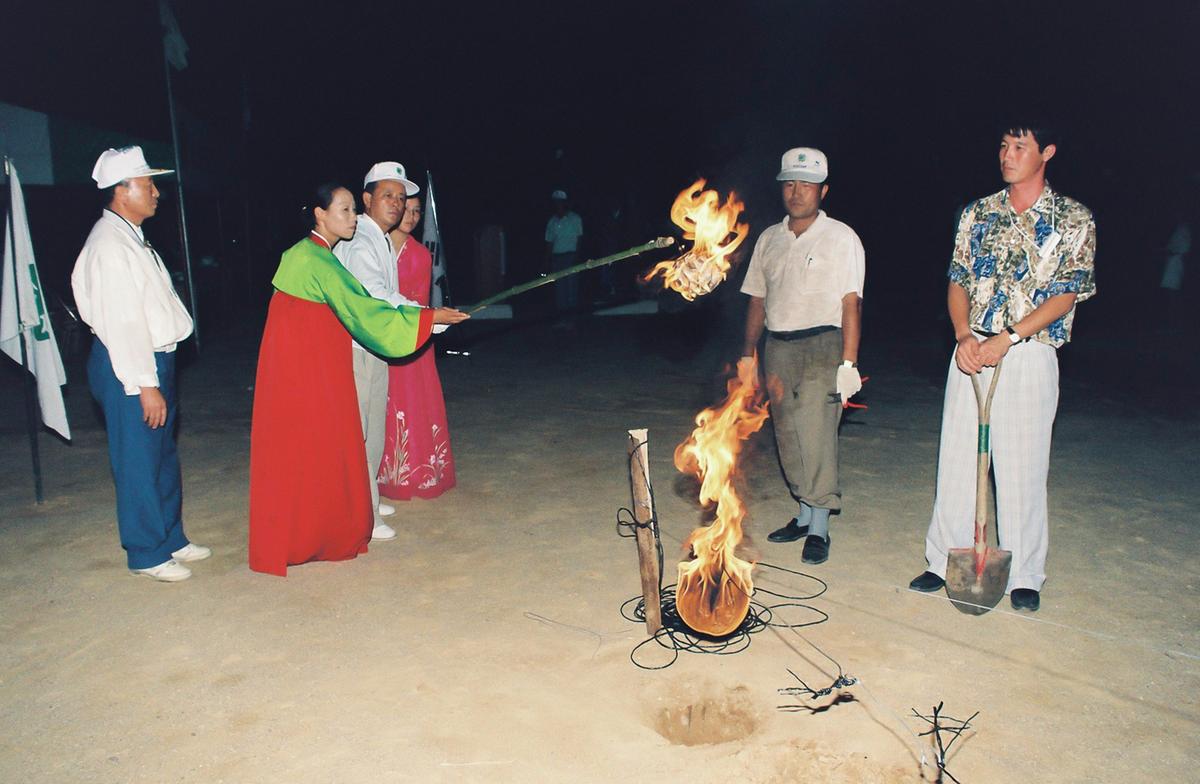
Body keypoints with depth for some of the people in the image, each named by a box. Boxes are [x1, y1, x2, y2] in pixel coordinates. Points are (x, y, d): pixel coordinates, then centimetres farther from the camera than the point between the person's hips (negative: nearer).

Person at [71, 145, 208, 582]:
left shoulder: (131, 239, 14)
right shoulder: (109, 245, -16)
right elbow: (121, 321, -21)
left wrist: (158, 377, 16)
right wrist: (145, 385, -22)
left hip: (154, 361, 10)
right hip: (129, 367, -10)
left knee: (164, 458, 17)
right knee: (139, 462, 1)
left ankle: (171, 539, 31)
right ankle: (147, 555, 15)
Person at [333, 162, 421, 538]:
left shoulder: (382, 240, 16)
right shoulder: (359, 242, -17)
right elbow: (376, 297, -29)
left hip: (376, 346, 10)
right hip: (354, 349, -10)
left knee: (374, 425, 18)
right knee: (356, 429, -6)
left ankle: (367, 498, 32)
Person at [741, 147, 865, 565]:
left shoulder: (841, 237, -1)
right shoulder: (769, 239, 14)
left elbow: (851, 303, -8)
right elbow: (757, 299, 17)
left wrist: (848, 363, -15)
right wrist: (748, 353, 10)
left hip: (822, 347, -5)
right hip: (777, 347, 5)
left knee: (816, 435, -10)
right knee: (788, 437, 8)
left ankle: (818, 530, -2)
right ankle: (804, 516, 21)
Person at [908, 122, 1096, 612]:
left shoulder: (1073, 220, 1)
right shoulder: (978, 214, 11)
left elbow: (1065, 297, -5)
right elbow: (957, 282, 9)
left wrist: (1007, 338, -16)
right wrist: (964, 336, -8)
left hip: (1030, 355, -3)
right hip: (972, 352, 3)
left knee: (1022, 467, 1)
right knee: (956, 461, 6)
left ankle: (1024, 577, 15)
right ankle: (945, 561, 18)